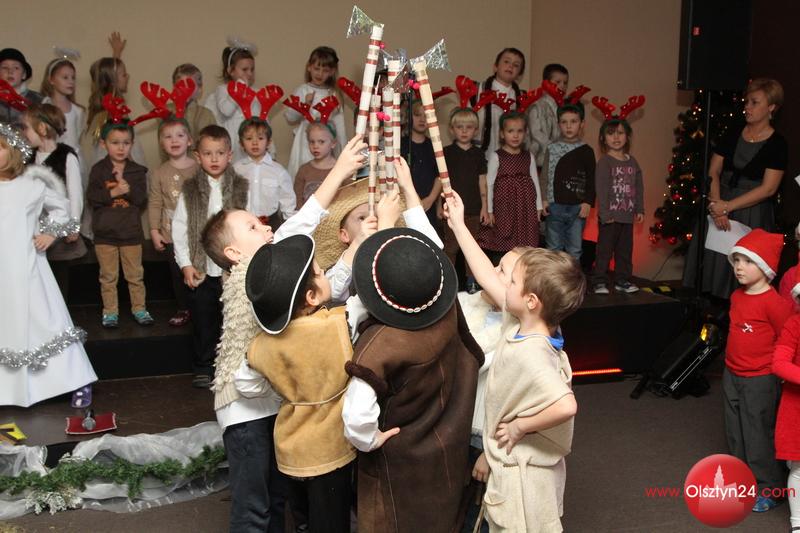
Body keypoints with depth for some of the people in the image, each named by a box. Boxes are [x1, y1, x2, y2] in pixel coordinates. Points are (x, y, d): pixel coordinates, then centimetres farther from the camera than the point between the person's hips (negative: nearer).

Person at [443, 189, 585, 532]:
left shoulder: (528, 353, -32)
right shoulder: (526, 324, -6)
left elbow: (565, 406, -45)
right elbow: (488, 279, 3)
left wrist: (521, 426, -28)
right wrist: (458, 225, 7)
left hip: (523, 477, -8)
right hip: (514, 465, 8)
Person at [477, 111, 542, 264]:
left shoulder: (528, 156, 7)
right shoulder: (496, 156, -4)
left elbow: (535, 182, 11)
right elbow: (489, 184, -3)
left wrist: (538, 207, 10)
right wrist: (489, 210, -5)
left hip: (525, 206, 4)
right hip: (503, 205, -3)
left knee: (524, 245, 7)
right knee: (501, 247, -2)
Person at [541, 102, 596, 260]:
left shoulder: (586, 151, 2)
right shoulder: (552, 149, 2)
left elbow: (591, 179, 4)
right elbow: (545, 176, 4)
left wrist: (588, 202, -5)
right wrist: (544, 200, -4)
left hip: (578, 207, 0)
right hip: (555, 206, 0)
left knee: (574, 250, 7)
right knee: (554, 248, 8)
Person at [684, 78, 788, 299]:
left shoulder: (777, 144, -6)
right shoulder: (732, 136, 7)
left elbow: (768, 189, -12)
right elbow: (713, 172, 2)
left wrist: (727, 206, -15)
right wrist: (716, 206, -12)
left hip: (752, 215, -4)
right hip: (721, 207, 4)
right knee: (711, 261, 4)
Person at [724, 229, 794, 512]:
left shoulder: (773, 302, -20)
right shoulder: (736, 296, 4)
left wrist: (773, 365, -9)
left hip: (760, 380, -7)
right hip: (732, 375, 8)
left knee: (759, 435, 3)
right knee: (736, 433, 18)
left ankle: (769, 488, 19)